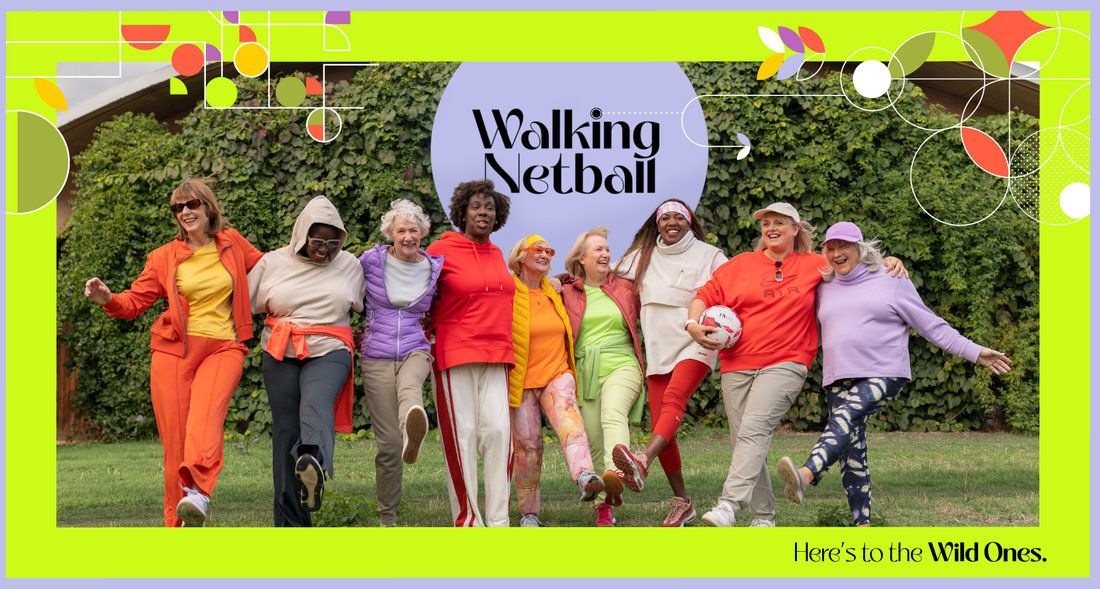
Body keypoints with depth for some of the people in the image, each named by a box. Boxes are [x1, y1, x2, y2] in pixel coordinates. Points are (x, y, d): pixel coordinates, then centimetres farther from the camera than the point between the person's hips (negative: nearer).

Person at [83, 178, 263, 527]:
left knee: (206, 414, -30)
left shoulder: (233, 245, 12)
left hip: (223, 349, -1)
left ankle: (197, 494, -51)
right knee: (175, 441, -5)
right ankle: (176, 525, 5)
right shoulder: (165, 257, 10)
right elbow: (136, 300, 9)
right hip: (174, 350, 1)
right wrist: (108, 299, -10)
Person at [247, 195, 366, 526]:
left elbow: (368, 305, 27)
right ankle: (290, 521, 1)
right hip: (281, 356, 1)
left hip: (329, 353, -1)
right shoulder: (273, 263, 6)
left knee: (316, 404, -32)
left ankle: (315, 467, -63)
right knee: (286, 430, -6)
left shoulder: (348, 265, 10)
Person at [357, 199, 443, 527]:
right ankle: (388, 516, 12)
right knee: (388, 443, -4)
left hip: (415, 352, 0)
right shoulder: (372, 260, -2)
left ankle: (413, 432, -73)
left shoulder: (435, 268, 4)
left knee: (410, 388, -38)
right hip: (377, 357, 0)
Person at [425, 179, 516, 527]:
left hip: (495, 357, 5)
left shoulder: (497, 255, 15)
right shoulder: (442, 250, -2)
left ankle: (498, 520, 1)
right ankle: (467, 520, 6)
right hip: (454, 354, -4)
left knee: (499, 431, -5)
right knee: (461, 436, -3)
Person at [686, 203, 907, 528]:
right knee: (741, 439, 2)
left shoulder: (814, 265, 10)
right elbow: (706, 296, 12)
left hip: (784, 364, -3)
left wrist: (887, 261, 3)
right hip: (737, 365, 4)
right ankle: (764, 516, 14)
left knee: (754, 430, -23)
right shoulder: (740, 265, 12)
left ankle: (729, 505, -34)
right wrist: (693, 324, -7)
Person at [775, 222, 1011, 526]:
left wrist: (975, 352, 2)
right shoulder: (825, 289, 16)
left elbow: (932, 326, 6)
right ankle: (862, 523, 2)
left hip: (885, 374, -5)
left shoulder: (891, 282, 4)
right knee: (852, 452, -3)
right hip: (839, 380, 5)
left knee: (845, 418, -30)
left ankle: (806, 476, -49)